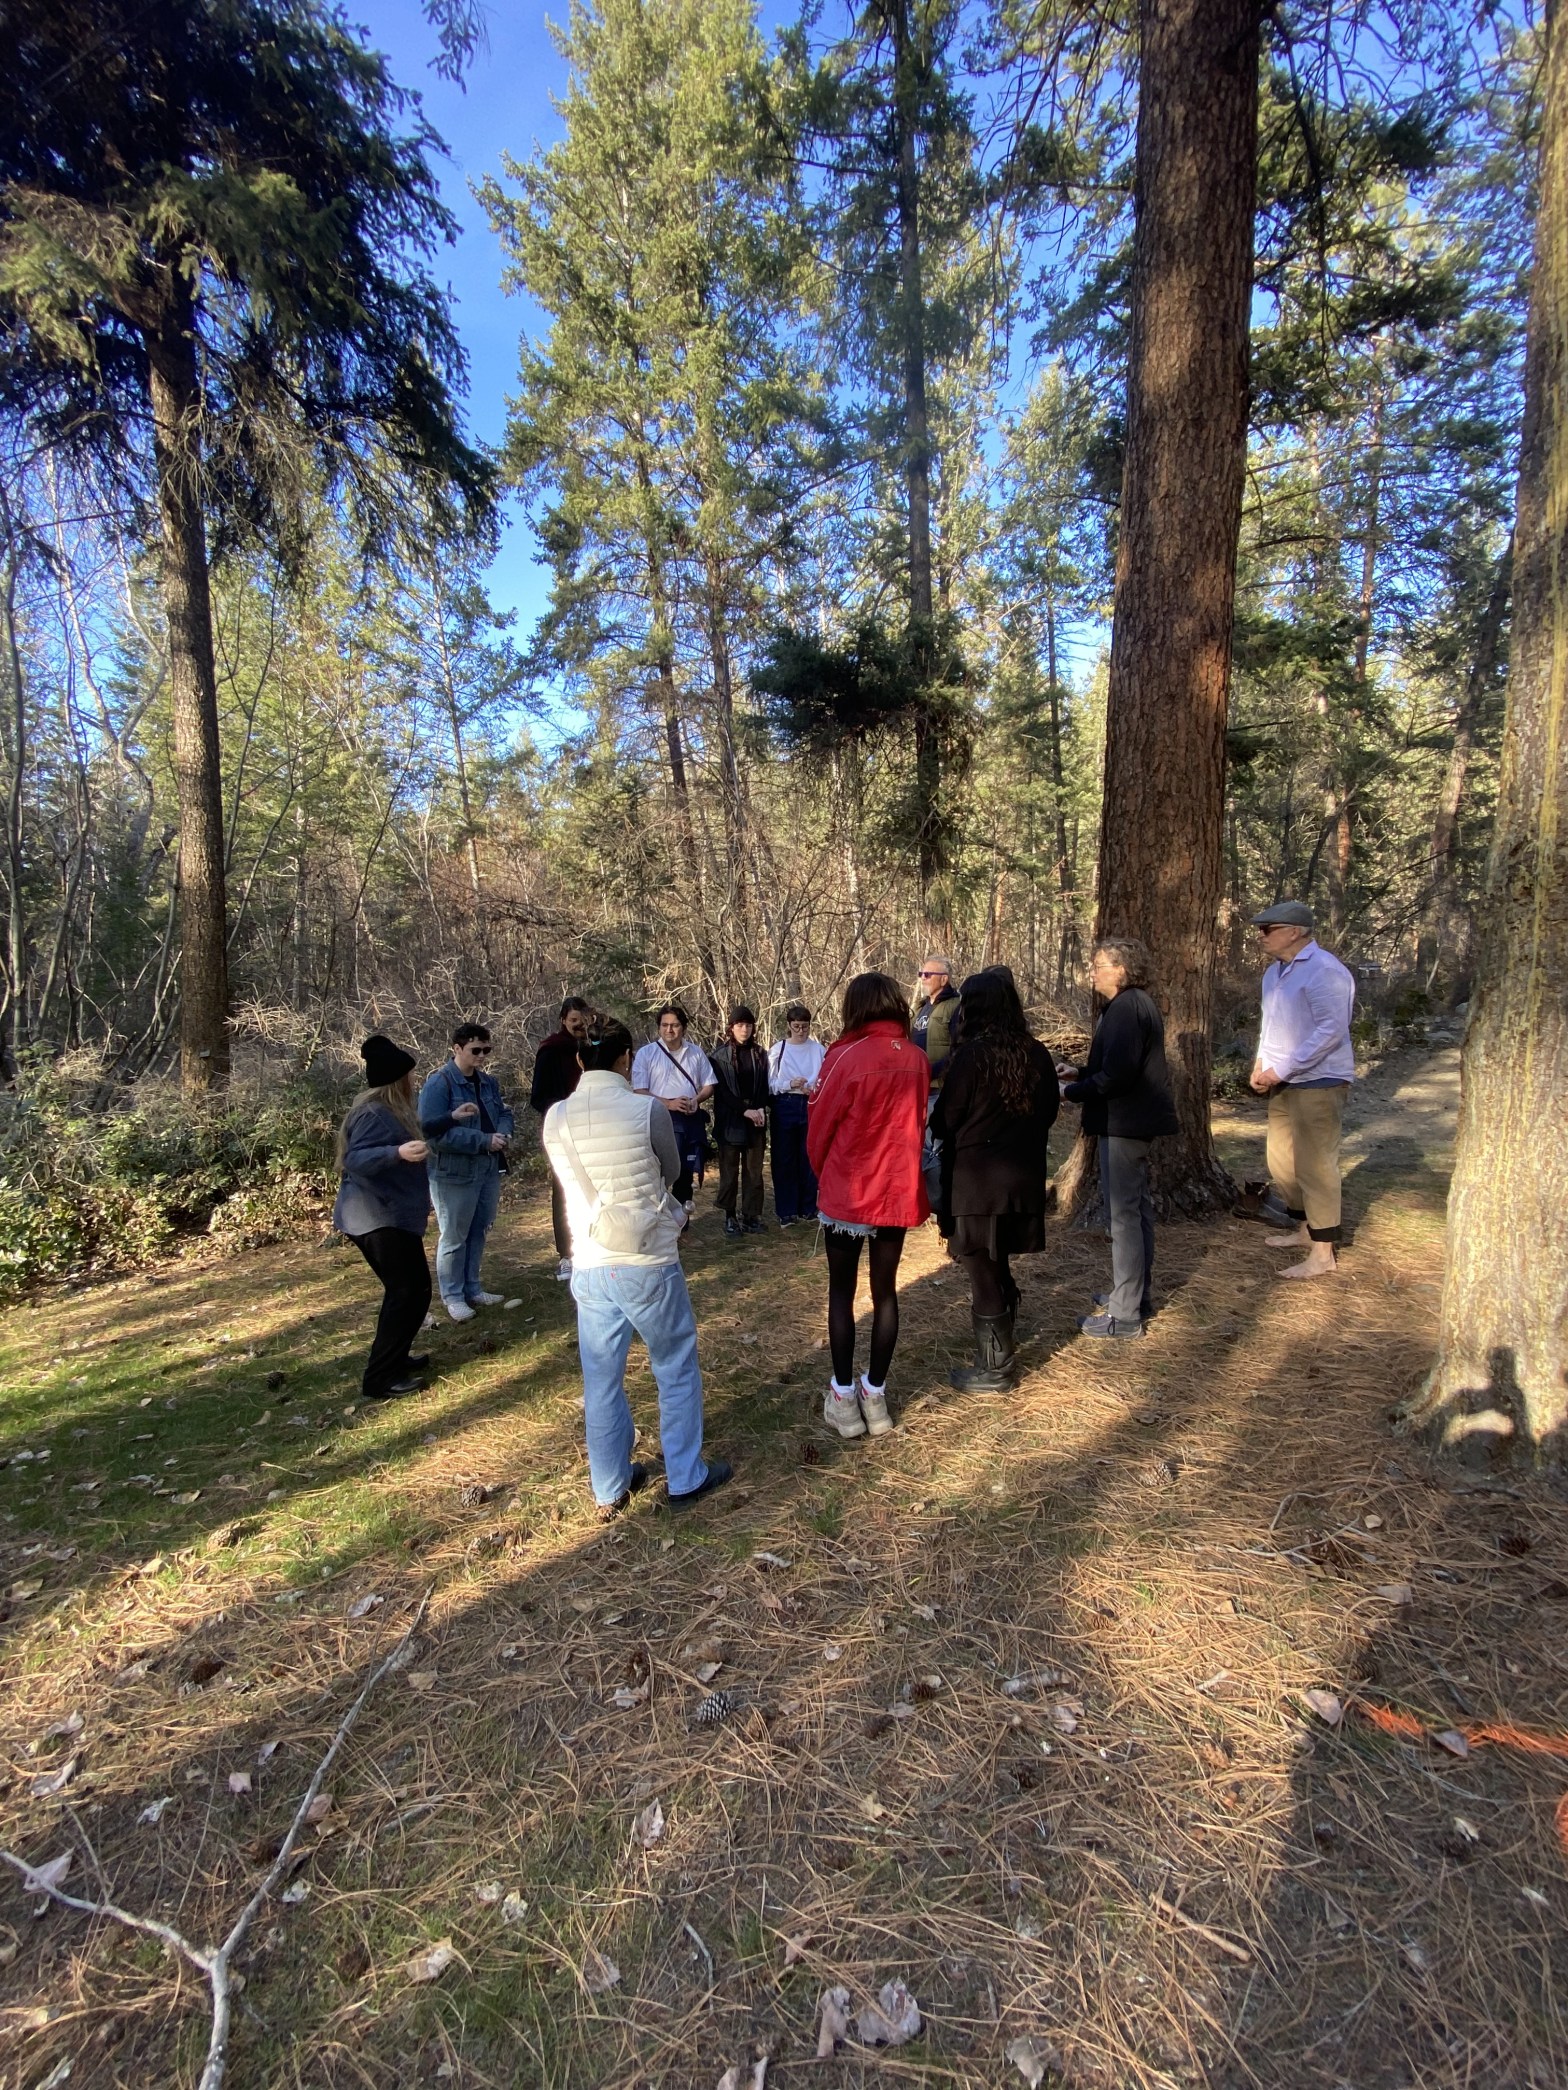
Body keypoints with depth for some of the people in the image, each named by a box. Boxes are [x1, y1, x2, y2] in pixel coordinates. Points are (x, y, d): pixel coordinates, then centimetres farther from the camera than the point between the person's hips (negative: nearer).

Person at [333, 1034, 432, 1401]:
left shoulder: (388, 1110, 12)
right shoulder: (374, 1114, -20)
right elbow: (356, 1159, -32)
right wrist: (398, 1153, -48)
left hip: (390, 1215, 11)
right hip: (379, 1218, -11)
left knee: (406, 1290, 18)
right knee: (410, 1292, -8)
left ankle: (393, 1358, 29)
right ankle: (379, 1378, -3)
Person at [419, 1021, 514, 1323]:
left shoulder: (489, 1082, 7)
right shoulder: (438, 1084, -17)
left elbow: (503, 1113, 16)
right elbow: (435, 1131, -25)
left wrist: (503, 1133, -9)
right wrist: (485, 1141, -27)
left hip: (488, 1169, 7)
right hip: (454, 1173, -7)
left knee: (478, 1232, 18)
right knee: (454, 1237, 5)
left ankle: (472, 1288, 32)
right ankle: (453, 1296, 19)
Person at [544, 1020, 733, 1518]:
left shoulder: (556, 1118, -3)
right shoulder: (648, 1110, -14)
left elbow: (579, 1187, 9)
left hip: (589, 1267, 4)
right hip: (649, 1263, -3)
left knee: (602, 1382, 15)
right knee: (677, 1370, 16)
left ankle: (611, 1489, 29)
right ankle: (686, 1478, 27)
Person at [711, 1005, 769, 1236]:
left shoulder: (760, 1054, 10)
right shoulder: (721, 1055, -1)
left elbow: (764, 1087, 9)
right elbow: (721, 1090, -5)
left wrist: (760, 1110, -9)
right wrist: (745, 1110, -14)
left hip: (756, 1121, 3)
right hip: (730, 1121, -3)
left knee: (754, 1171, 3)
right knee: (730, 1171, 2)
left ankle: (751, 1216, 10)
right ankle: (729, 1216, 9)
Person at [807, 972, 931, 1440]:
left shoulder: (847, 1057, -16)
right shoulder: (917, 1060, -4)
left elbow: (818, 1127, -6)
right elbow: (918, 1123, 6)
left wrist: (822, 1173, 11)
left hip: (847, 1193, -3)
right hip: (899, 1191, 4)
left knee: (841, 1290, 11)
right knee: (885, 1290, 14)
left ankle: (844, 1398, 16)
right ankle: (875, 1394, 21)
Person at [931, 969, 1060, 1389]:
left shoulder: (972, 1055, -17)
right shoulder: (1037, 1054, 0)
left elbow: (945, 1121, -11)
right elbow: (1049, 1110, 11)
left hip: (977, 1180, -6)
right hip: (1024, 1176, 6)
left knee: (981, 1271, 6)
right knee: (997, 1266, 23)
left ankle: (993, 1369, 17)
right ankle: (1003, 1345, 37)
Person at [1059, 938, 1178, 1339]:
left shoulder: (1127, 1009, -20)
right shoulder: (1135, 1004, 14)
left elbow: (1117, 1074, -26)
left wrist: (1071, 1092, -15)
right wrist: (1081, 1072, 11)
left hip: (1125, 1124, -11)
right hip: (1136, 1121, 11)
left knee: (1124, 1213, -5)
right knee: (1136, 1207, 19)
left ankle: (1125, 1314, 2)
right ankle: (1137, 1293, 32)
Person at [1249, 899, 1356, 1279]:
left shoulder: (1323, 971, -17)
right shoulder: (1275, 970, 12)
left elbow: (1332, 1030, -23)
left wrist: (1281, 1069, -22)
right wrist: (1262, 1061, 4)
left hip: (1318, 1082, -9)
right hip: (1283, 1082, 9)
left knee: (1315, 1165, -5)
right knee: (1282, 1161, 16)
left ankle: (1323, 1253, 4)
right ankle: (1303, 1228, 33)